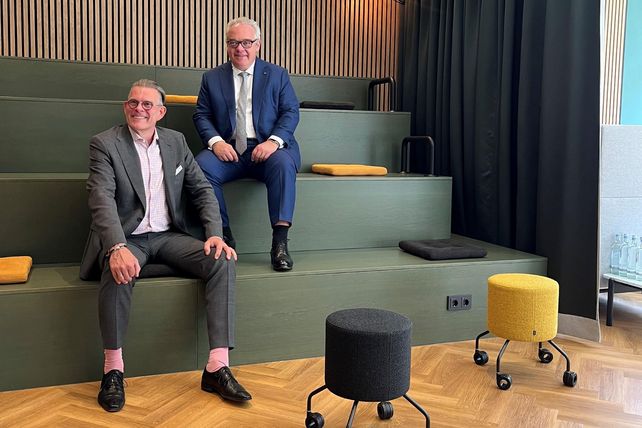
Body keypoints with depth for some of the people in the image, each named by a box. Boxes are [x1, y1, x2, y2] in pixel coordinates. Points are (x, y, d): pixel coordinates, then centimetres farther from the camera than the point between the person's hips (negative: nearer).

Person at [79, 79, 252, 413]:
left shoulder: (176, 141, 10)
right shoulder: (104, 144, -4)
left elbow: (202, 190, 9)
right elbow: (102, 199, -18)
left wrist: (215, 234, -9)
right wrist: (117, 248, -36)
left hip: (168, 236, 4)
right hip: (125, 239, -4)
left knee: (223, 262, -21)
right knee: (119, 271, -37)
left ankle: (217, 367, -22)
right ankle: (113, 368, -19)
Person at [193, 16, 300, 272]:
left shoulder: (277, 75, 11)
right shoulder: (212, 78, 14)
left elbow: (291, 112, 2)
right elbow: (201, 115, 9)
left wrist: (274, 141, -16)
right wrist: (215, 141, -13)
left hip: (267, 149, -1)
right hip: (229, 150, 2)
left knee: (284, 163, -35)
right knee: (202, 164, -29)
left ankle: (280, 241, -32)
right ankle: (223, 234, -18)